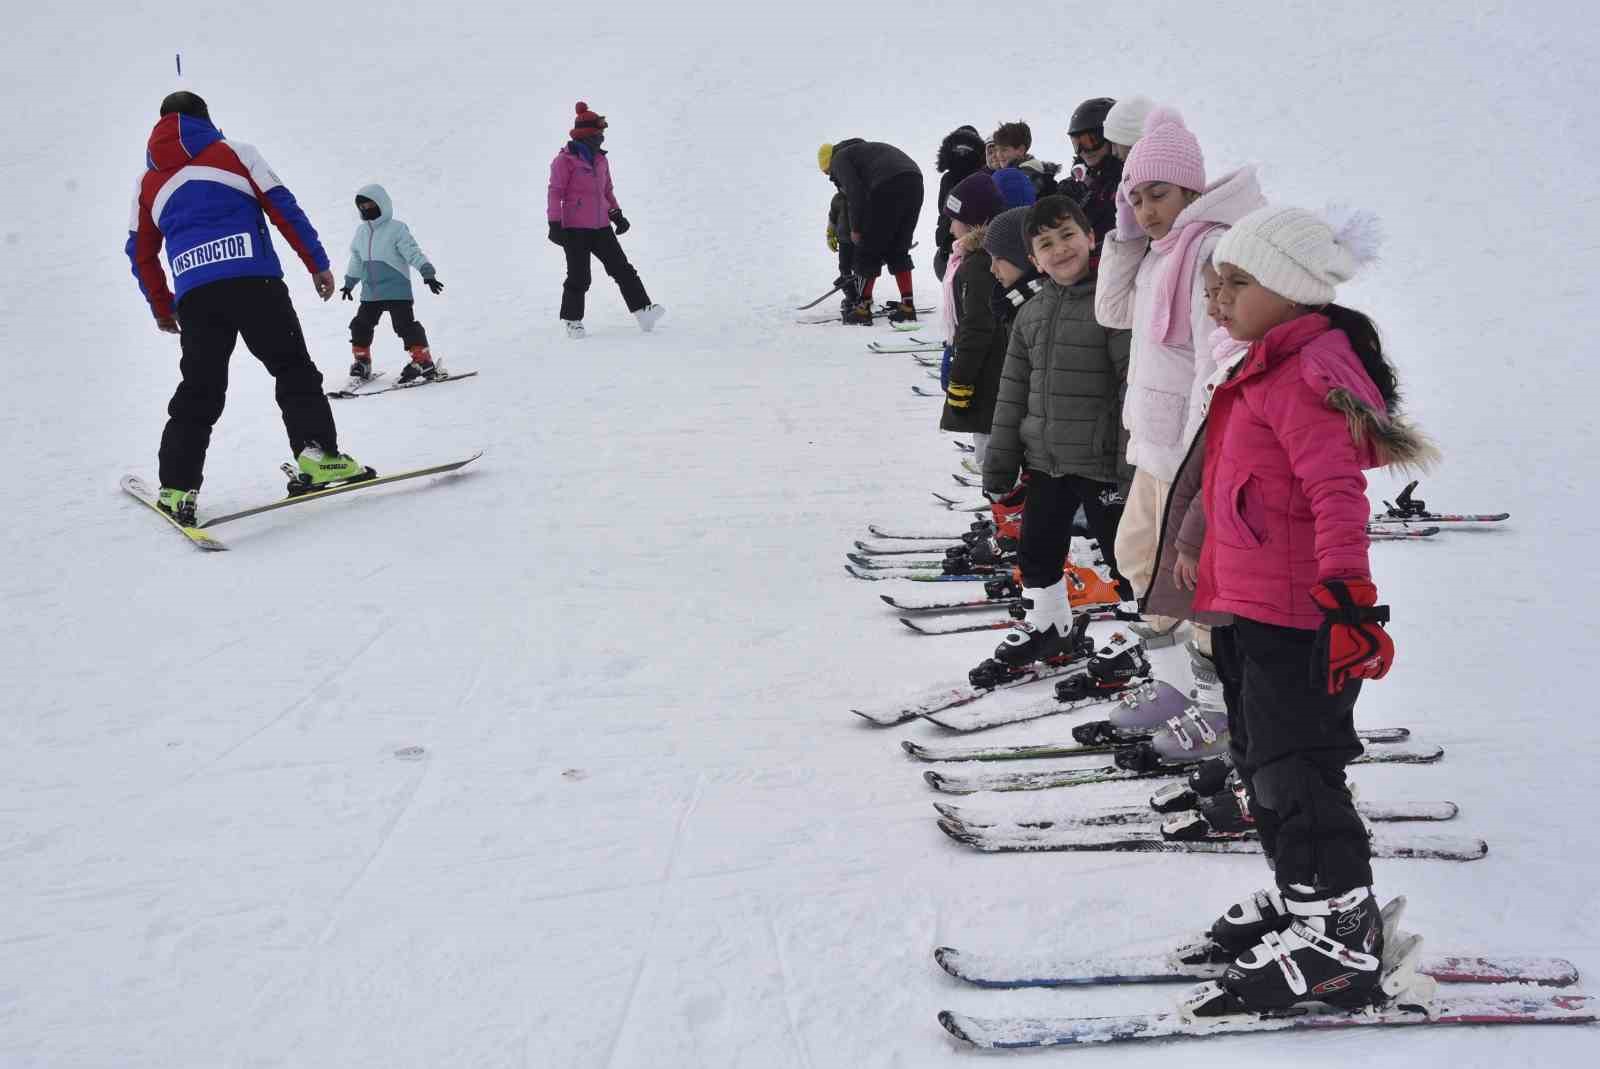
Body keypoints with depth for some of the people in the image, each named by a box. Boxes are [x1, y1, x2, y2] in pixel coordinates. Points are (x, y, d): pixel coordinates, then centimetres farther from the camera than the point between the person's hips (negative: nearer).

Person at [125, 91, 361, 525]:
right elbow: (282, 207, 6)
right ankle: (317, 453, -12)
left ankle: (177, 488, 4)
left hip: (194, 295, 3)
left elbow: (141, 253, 25)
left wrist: (161, 308, 36)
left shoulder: (148, 183, 24)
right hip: (253, 280, -3)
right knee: (293, 369, 4)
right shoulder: (234, 153, 14)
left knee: (199, 392, 10)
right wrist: (318, 262, 8)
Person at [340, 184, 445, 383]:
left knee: (405, 324, -12)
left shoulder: (397, 229, -8)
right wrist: (349, 283, 35)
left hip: (397, 291, -7)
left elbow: (413, 253, -14)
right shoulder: (361, 232, 13)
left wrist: (428, 273, -24)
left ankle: (423, 361, -8)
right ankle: (361, 361, 22)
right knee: (361, 325, 7)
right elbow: (356, 260, 27)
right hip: (370, 293, 7)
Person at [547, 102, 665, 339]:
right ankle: (572, 320, 14)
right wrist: (555, 224, -13)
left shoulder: (600, 159, 15)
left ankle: (642, 310, -4)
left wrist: (616, 214, 15)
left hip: (601, 227, 6)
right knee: (579, 277, -3)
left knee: (622, 268, -2)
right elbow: (556, 192, -8)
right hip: (575, 229, -6)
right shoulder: (565, 160, -7)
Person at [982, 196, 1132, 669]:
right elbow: (1013, 392, 11)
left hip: (1100, 459, -6)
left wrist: (1133, 461, -20)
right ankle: (1047, 624, 38)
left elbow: (1136, 384, -16)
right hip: (1044, 460, 7)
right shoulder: (1031, 313, 8)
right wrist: (999, 465, 10)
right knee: (1037, 550, 18)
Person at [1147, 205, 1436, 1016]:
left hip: (1296, 619, -11)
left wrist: (1347, 592, -35)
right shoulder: (1272, 369, 15)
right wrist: (1207, 562, 35)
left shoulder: (1309, 373, -17)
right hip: (1252, 609, 11)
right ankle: (1303, 899, 33)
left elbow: (1338, 494, -27)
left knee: (1294, 774, -6)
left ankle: (1340, 938, 4)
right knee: (1262, 761, 19)